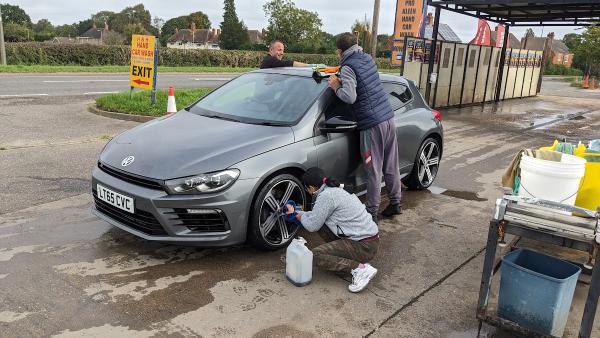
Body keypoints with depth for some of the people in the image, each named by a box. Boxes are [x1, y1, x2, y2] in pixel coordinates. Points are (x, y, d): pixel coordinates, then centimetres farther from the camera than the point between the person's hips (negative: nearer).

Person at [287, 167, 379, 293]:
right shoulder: (334, 190, 12)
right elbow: (316, 215, 26)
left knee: (316, 255, -8)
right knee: (321, 222, 12)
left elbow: (312, 225, -9)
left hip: (365, 246, -9)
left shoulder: (326, 196, -17)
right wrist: (296, 212, 31)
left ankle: (360, 269, -11)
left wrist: (298, 214, 10)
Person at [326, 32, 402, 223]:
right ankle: (395, 203, 27)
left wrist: (336, 87, -5)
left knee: (373, 171, -2)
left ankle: (372, 213, 6)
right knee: (391, 166, 16)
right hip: (388, 118, 8)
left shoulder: (348, 67, -10)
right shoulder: (367, 58, 14)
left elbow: (350, 97, -21)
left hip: (372, 125, -8)